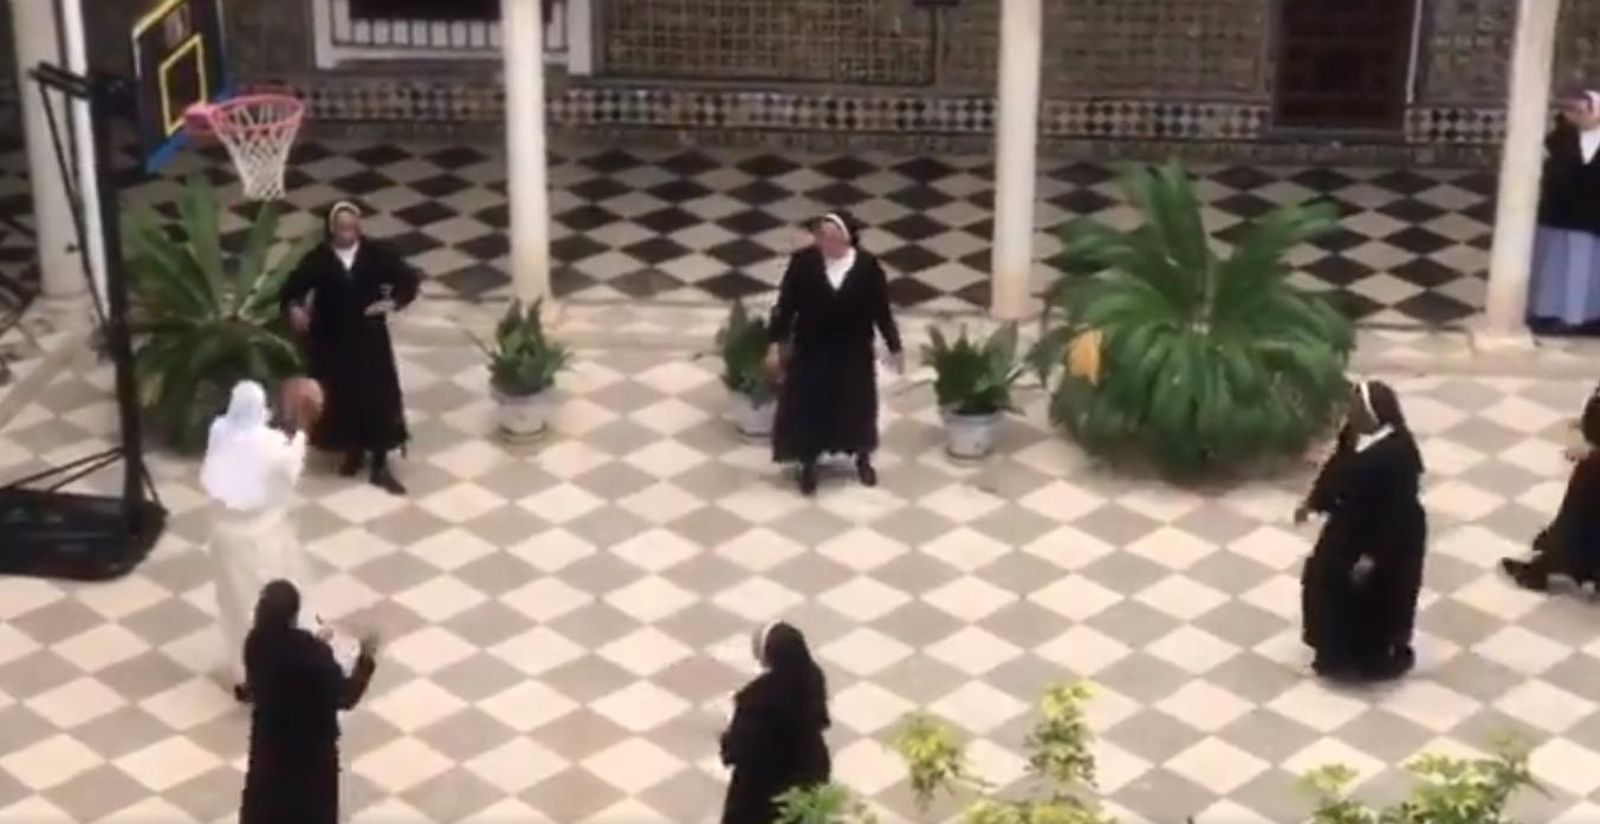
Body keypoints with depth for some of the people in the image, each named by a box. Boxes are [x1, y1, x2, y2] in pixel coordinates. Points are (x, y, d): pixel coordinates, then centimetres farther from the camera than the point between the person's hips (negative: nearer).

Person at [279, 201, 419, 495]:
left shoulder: (376, 256, -4)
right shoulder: (318, 259, -5)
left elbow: (409, 280, 1)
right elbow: (292, 288, -5)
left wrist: (393, 303, -16)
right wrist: (294, 309, -27)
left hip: (369, 339, 0)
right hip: (331, 341, 0)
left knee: (378, 399, 0)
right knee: (339, 399, 8)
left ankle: (380, 466, 9)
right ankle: (353, 453, 31)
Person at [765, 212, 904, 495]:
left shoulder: (867, 266, -14)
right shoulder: (803, 263, -15)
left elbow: (881, 310, -5)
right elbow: (786, 306, -6)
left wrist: (894, 347, -1)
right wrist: (776, 343, -6)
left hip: (854, 351, 0)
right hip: (811, 350, 0)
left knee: (857, 404, 15)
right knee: (808, 405, 8)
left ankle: (863, 459, 39)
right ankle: (809, 464, 30)